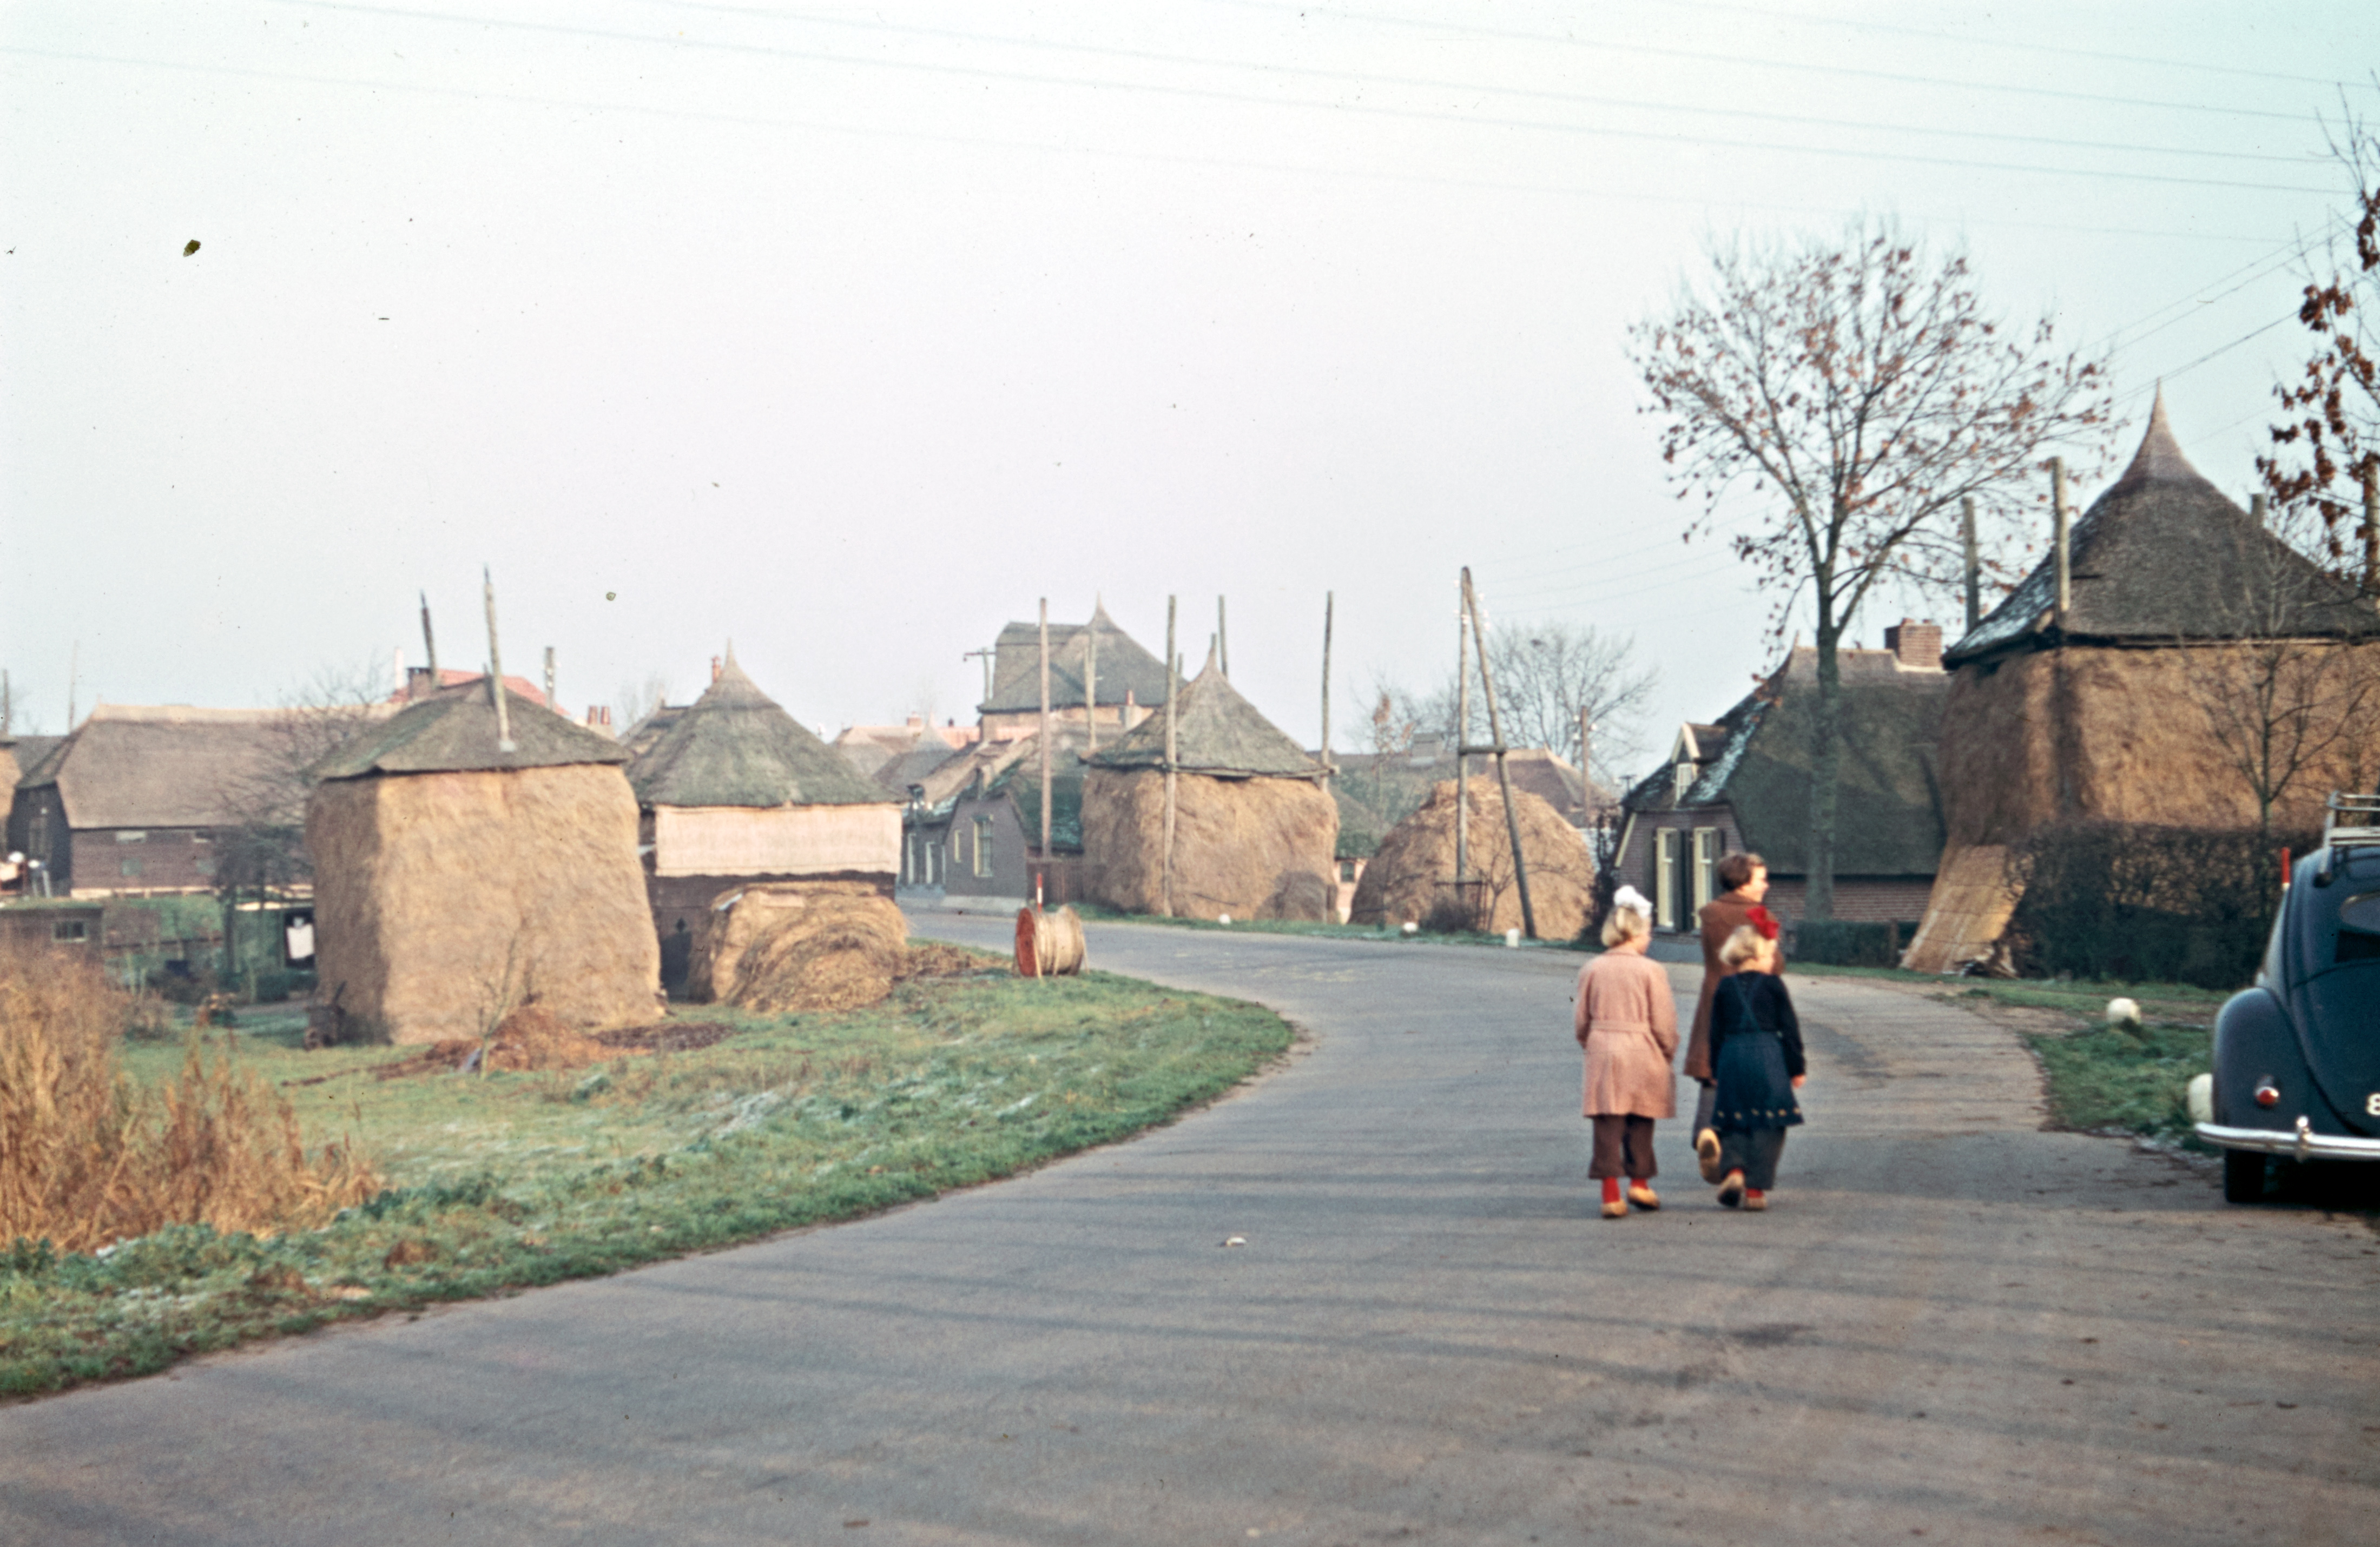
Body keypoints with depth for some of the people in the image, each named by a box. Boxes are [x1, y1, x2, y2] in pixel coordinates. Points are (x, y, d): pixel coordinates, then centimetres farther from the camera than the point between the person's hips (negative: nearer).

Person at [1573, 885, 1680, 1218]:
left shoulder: (1591, 970, 2)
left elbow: (1581, 1021, 7)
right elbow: (1664, 1025, -5)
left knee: (1608, 1127, 2)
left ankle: (1610, 1193, -2)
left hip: (1602, 1054, 2)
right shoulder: (1651, 972, -8)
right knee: (1640, 1124, 14)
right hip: (1642, 1054, -2)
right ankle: (1639, 1183, 19)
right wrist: (1668, 1054, 10)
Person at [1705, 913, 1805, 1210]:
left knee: (1734, 1122, 13)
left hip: (1732, 1059, 3)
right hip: (1769, 1058, -2)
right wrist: (1797, 1068, 7)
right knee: (1766, 1127, 4)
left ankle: (1732, 1169, -10)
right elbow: (1790, 1029, -1)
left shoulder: (1724, 987, 6)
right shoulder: (1773, 985, -2)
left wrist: (1716, 1071, 15)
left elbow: (1716, 1033, 8)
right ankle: (1755, 1189, 1)